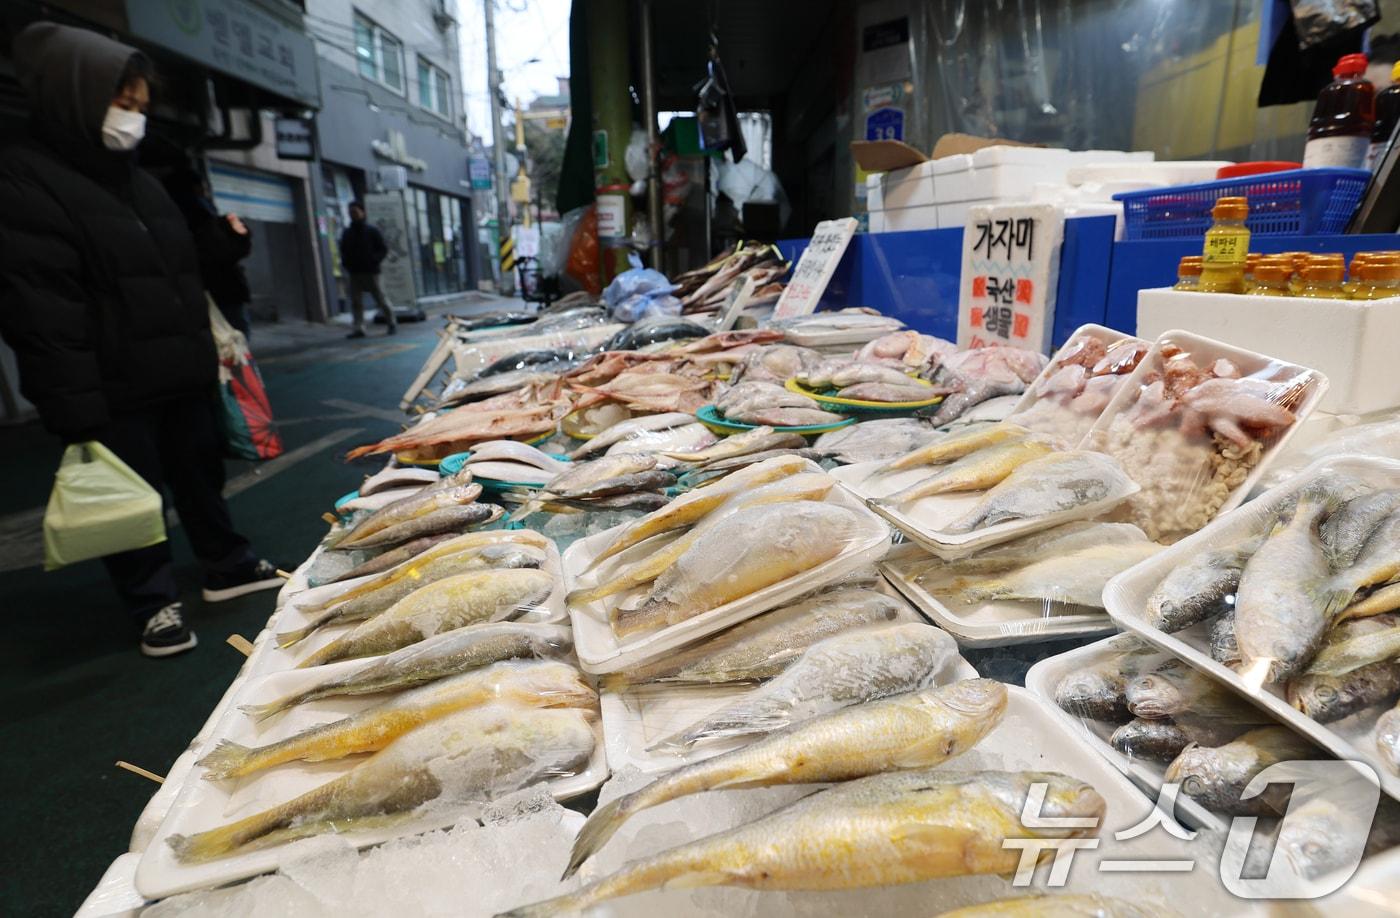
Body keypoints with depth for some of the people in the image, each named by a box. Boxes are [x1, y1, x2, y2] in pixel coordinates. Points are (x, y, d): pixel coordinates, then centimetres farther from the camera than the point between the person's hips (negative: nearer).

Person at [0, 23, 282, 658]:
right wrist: (78, 416, -20)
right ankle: (155, 602, 19)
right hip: (115, 392, -7)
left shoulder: (138, 180, 16)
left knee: (202, 474, 15)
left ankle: (227, 567, 30)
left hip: (182, 377, 7)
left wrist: (207, 355, 16)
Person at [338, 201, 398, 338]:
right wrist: (345, 263, 2)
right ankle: (359, 328, -3)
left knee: (380, 299, 1)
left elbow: (383, 249, -1)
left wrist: (374, 261, -15)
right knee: (356, 302, -3)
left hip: (370, 272, -4)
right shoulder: (347, 233, 13)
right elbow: (343, 251, 21)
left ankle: (392, 323, 16)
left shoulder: (372, 231, 0)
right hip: (354, 273, 4)